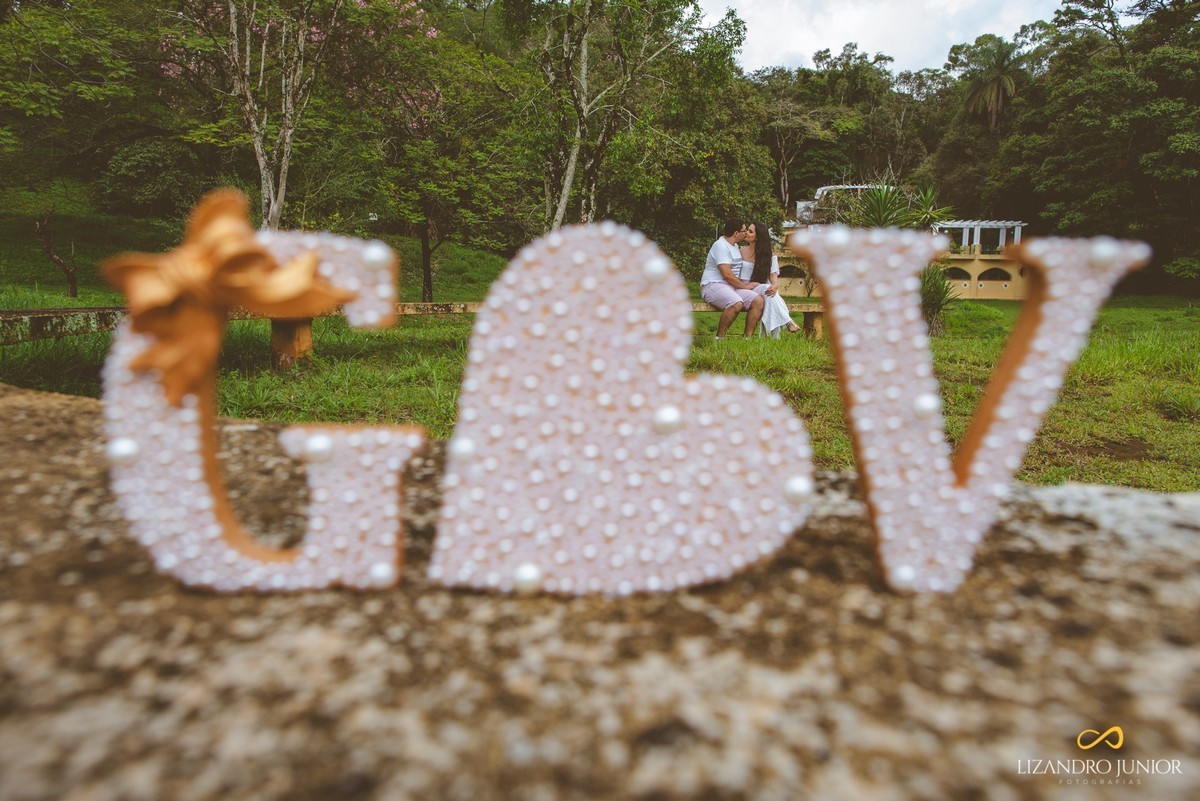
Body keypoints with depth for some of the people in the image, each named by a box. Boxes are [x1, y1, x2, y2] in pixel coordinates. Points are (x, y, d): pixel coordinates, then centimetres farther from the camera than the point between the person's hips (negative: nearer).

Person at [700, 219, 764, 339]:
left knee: (758, 300, -13)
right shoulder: (720, 245, -11)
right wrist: (745, 286, -9)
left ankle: (748, 337, -15)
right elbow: (727, 275, -19)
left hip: (733, 286, 9)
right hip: (713, 285, -9)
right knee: (737, 303, -37)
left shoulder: (735, 246, 20)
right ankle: (719, 337, -22)